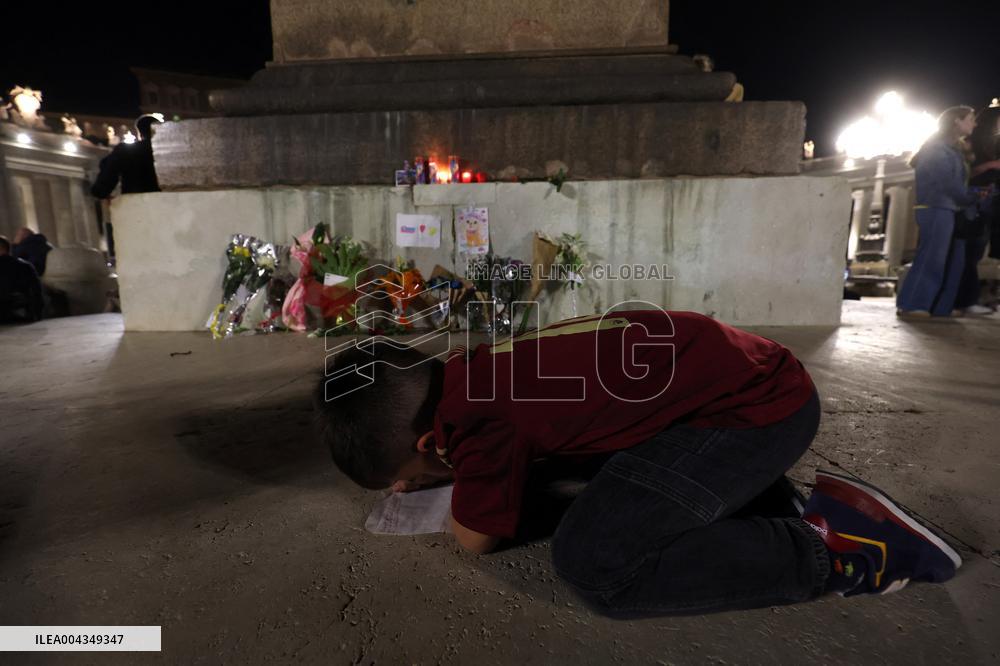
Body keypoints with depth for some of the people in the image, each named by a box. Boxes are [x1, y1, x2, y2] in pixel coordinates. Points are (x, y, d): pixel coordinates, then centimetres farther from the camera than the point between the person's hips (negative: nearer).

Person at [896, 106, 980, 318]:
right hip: (936, 209, -9)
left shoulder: (956, 149, 24)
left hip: (951, 210, 9)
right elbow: (947, 182, -11)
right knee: (931, 257, -15)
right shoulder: (937, 147, -3)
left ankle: (939, 309, 5)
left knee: (955, 261, 4)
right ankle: (910, 306, -14)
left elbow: (960, 180, 17)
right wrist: (972, 200, -2)